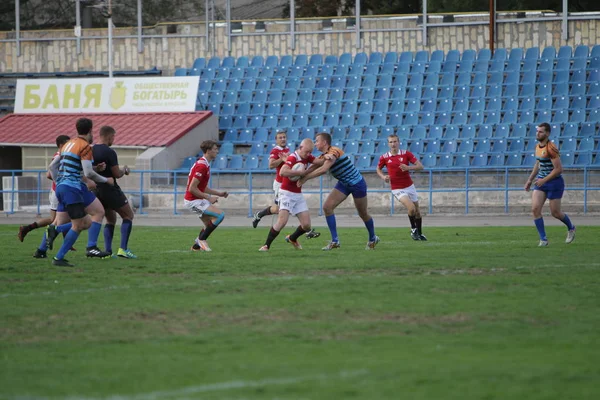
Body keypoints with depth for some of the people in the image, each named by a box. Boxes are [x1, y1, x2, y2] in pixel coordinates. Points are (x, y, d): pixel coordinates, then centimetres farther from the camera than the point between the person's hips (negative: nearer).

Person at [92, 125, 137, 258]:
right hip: (111, 190, -7)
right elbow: (117, 174, -16)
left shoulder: (92, 151, 6)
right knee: (128, 215, 7)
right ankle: (123, 249, -5)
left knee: (111, 219, 19)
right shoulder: (109, 152, -17)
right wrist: (124, 169, 6)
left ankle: (107, 250, 7)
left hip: (97, 191, 7)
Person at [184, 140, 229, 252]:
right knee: (220, 215, -16)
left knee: (210, 224, 14)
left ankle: (197, 246, 19)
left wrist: (219, 193, 13)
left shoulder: (205, 164, 12)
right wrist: (208, 198, -17)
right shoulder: (202, 166, -21)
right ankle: (201, 239, -8)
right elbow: (192, 188, -24)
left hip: (198, 199, 10)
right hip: (193, 200, -10)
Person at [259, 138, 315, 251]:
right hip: (287, 193, -7)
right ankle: (266, 245, -9)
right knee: (282, 221, -21)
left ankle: (292, 238, 31)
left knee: (307, 225, 2)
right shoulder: (292, 158, -19)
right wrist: (300, 172, -29)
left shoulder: (307, 157, 5)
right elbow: (282, 172, -34)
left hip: (298, 194, 7)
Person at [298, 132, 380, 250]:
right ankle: (335, 241, -4)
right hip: (343, 184, 8)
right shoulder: (324, 156, 2)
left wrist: (305, 178, -34)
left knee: (363, 214, 7)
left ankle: (372, 239, 33)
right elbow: (313, 167, -10)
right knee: (327, 207, -8)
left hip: (356, 183, -8)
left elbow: (323, 169, -38)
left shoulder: (334, 151, -26)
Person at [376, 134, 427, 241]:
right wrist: (383, 177, -7)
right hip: (397, 189, -3)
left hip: (409, 186, 3)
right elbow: (378, 169, 14)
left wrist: (408, 167, -25)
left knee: (417, 210, 10)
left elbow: (420, 166, -8)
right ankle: (413, 229, 3)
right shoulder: (384, 158, -5)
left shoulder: (406, 154, -5)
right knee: (411, 208, -22)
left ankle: (419, 233, 31)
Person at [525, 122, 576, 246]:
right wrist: (530, 180, 18)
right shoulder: (538, 146, 6)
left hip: (554, 182, -7)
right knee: (535, 209, -9)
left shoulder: (551, 148, -20)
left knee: (555, 213, 4)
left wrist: (544, 180, -23)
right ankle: (543, 239, 0)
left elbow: (559, 169, -22)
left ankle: (571, 228, 35)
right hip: (541, 182, 7)